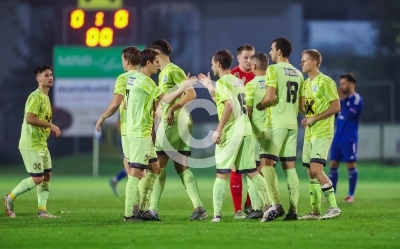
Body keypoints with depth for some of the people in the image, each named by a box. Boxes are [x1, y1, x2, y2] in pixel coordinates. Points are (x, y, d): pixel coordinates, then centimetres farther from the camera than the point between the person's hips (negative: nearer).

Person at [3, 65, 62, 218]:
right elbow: (29, 119, -27)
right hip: (30, 145, -10)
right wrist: (50, 125, -24)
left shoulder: (45, 97, 16)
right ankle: (10, 198, 6)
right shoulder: (35, 97, -15)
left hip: (41, 144, 10)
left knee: (47, 175, 7)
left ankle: (42, 210, 11)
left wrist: (51, 128, 11)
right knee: (37, 178, -10)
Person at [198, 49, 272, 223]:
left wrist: (218, 130, -20)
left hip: (230, 133, -7)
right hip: (245, 131, 7)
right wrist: (210, 88, 34)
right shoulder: (238, 81, 18)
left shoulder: (222, 82, -7)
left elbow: (229, 105, -21)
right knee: (252, 172, 10)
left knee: (221, 174, -3)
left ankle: (217, 214, -5)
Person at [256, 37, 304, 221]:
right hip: (292, 124, 7)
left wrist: (258, 106, 1)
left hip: (276, 123, -7)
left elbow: (269, 98, -16)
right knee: (289, 166, 7)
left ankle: (276, 205, -20)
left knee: (266, 163, -7)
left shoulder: (273, 70, -8)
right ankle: (293, 210, 2)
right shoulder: (298, 74, 14)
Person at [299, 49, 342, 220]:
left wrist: (314, 118, -17)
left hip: (322, 132, -9)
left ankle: (333, 207, -13)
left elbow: (336, 107, -15)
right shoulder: (306, 84, 16)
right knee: (311, 172, 7)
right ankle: (315, 211, 11)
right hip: (309, 133, 9)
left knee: (316, 169, -17)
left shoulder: (325, 82, -10)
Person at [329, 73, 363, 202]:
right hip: (338, 137, 8)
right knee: (333, 165, 4)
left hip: (349, 138, -8)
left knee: (350, 165, -2)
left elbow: (349, 115, -23)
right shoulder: (344, 97, 14)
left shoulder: (356, 99, -10)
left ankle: (351, 195, 3)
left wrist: (342, 100, -20)